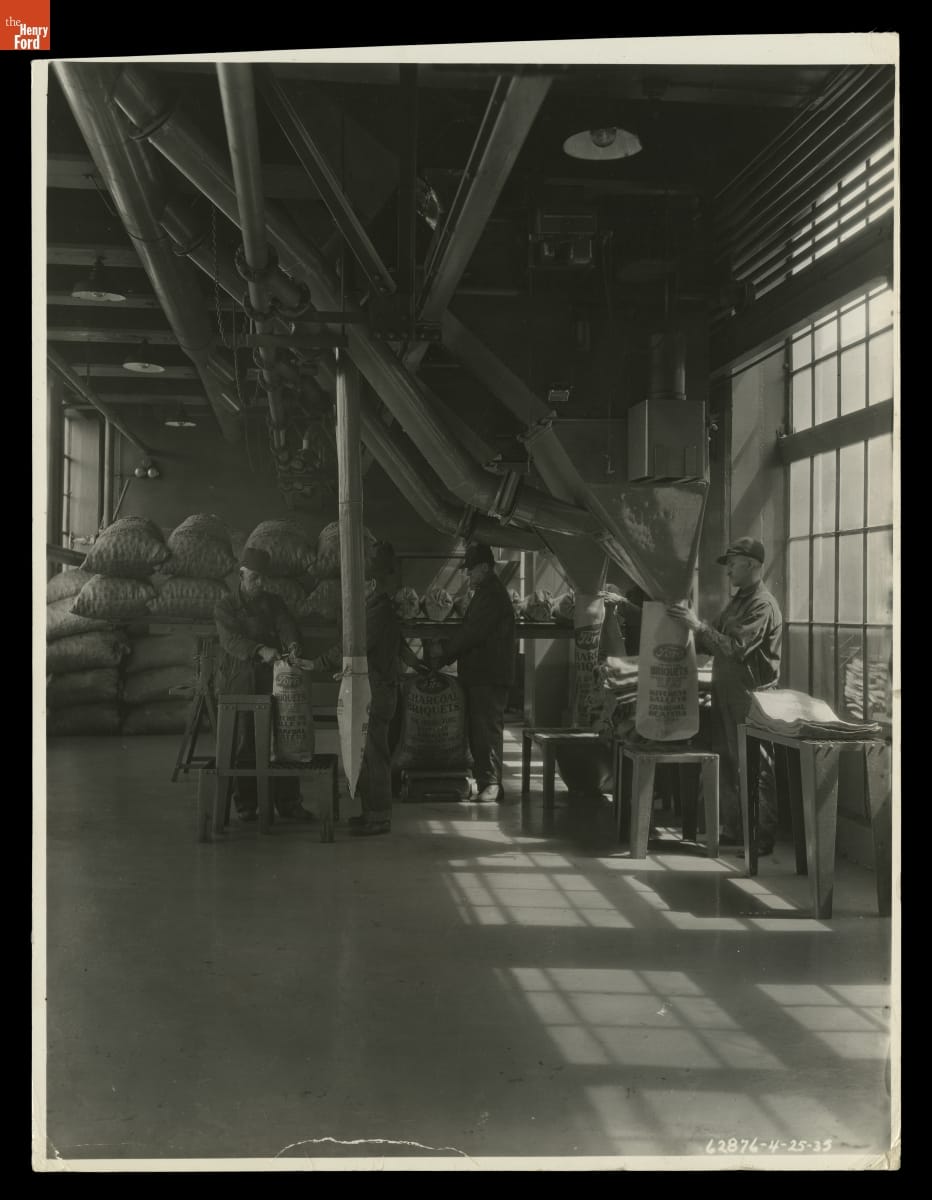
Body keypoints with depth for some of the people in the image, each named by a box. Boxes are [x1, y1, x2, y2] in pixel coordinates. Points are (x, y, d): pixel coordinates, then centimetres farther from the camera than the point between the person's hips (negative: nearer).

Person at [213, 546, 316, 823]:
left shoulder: (274, 602, 13)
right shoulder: (225, 608, 4)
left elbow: (287, 626, -4)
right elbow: (232, 640, -13)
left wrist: (292, 644, -28)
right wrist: (261, 650, -31)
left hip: (271, 684, 2)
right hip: (238, 686, -2)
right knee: (243, 746, 0)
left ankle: (288, 802, 8)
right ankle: (246, 805, 11)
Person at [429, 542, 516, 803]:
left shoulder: (492, 595, -13)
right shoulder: (486, 593, 20)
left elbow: (472, 633, -19)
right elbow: (469, 632, 21)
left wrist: (444, 650, -8)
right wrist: (443, 657, 13)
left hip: (490, 676, -10)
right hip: (479, 674, 10)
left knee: (487, 728, -9)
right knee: (478, 727, 11)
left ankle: (491, 783, -6)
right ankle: (485, 780, 16)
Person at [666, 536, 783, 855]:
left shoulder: (762, 605, -13)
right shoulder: (738, 601, 17)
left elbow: (736, 648, -23)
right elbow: (715, 643, 20)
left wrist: (698, 626, -24)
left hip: (751, 696, -9)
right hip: (727, 692, 9)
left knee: (756, 769, -3)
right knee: (729, 764, 13)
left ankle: (763, 839, 5)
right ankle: (733, 829, 22)